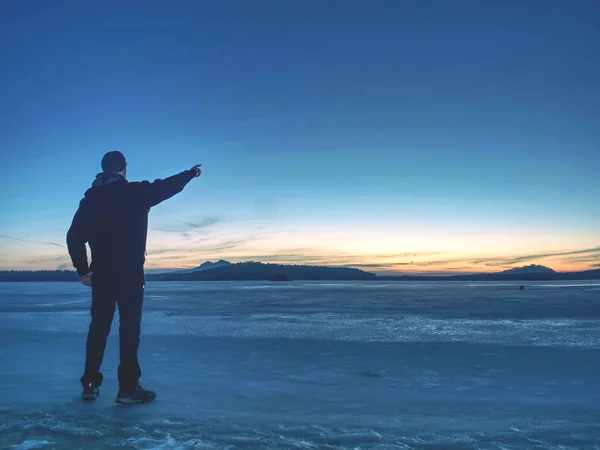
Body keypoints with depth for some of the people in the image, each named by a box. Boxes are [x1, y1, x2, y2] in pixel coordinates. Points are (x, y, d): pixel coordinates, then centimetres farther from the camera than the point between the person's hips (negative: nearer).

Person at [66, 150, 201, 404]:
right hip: (130, 272, -4)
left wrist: (82, 269, 12)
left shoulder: (90, 199, 7)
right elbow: (168, 186, 6)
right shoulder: (136, 192, -5)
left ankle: (90, 384, 18)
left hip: (101, 273, 5)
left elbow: (74, 236, 4)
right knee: (129, 327, -1)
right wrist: (191, 173, 23)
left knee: (99, 327, 13)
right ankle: (128, 388, 0)